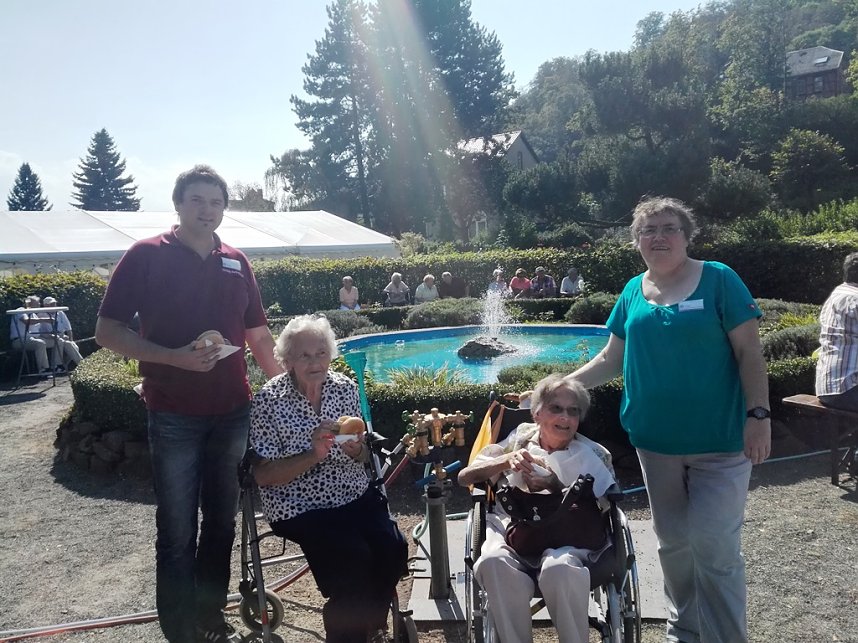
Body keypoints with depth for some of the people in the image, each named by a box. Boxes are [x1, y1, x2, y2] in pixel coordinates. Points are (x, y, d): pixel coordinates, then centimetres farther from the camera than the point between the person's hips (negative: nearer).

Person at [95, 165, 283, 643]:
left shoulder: (236, 262, 8)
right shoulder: (147, 256, -5)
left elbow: (258, 334, 15)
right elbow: (108, 331, -7)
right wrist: (175, 357, -19)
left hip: (233, 412, 4)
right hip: (175, 416, -4)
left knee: (222, 523, 14)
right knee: (177, 532, 3)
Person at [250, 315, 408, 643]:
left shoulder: (345, 387, 1)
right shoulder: (269, 401, -11)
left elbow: (363, 456, 10)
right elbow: (263, 475, -12)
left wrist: (357, 451, -15)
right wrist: (314, 454, -25)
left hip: (354, 494, 4)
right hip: (300, 506, -4)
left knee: (393, 548, -16)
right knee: (354, 558, -25)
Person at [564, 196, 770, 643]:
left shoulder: (718, 279, -6)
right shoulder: (633, 292, 6)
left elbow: (749, 352, -8)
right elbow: (611, 359, 10)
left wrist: (758, 414, -15)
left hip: (719, 440, -4)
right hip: (656, 441, 5)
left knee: (714, 546, -4)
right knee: (672, 543, 16)